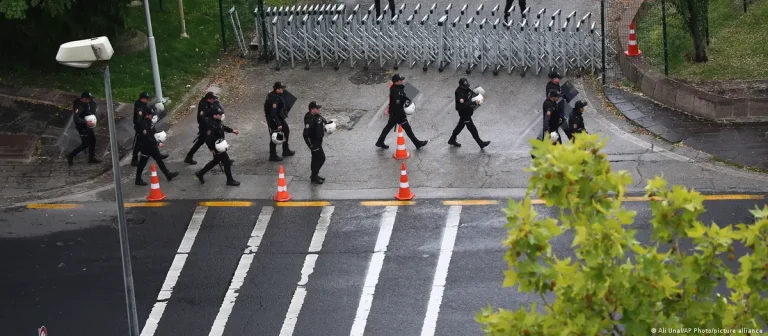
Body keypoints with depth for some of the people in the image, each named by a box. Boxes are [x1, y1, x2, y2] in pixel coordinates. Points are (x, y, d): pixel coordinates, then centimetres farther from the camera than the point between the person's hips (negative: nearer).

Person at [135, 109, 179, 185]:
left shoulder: (149, 121, 0)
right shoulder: (143, 124, -29)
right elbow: (147, 138, -29)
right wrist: (157, 143, -24)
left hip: (152, 145, 10)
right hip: (145, 147, -10)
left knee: (159, 160, 18)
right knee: (142, 163, 6)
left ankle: (168, 175, 29)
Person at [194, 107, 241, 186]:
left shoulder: (218, 121, 0)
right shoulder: (212, 125, -31)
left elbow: (223, 127, 22)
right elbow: (208, 138, -29)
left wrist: (232, 130, 18)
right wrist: (212, 149, -23)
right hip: (216, 147, -10)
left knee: (216, 161, 25)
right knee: (227, 162, 1)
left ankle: (200, 173, 37)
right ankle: (230, 180, 16)